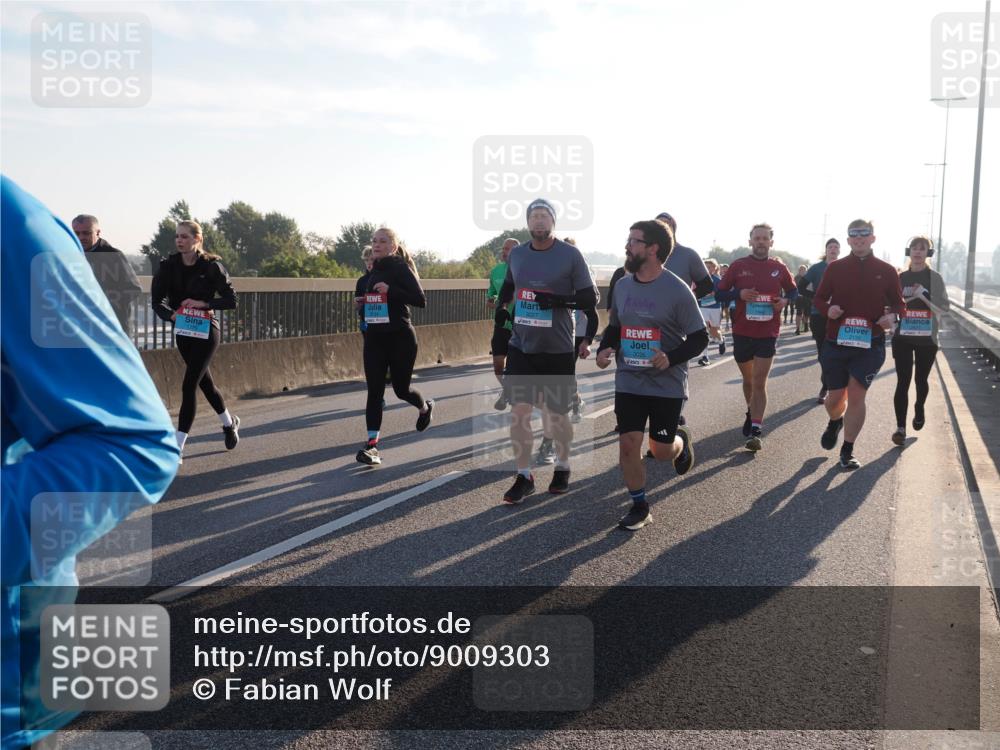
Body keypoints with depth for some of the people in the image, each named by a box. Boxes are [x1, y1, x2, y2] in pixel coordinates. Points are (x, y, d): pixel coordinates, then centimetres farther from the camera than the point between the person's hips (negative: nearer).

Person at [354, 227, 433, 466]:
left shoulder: (401, 268, -9)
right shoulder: (374, 271, 12)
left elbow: (421, 300, -18)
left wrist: (390, 290, -27)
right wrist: (362, 302, 4)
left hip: (400, 338, -6)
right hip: (374, 338, 6)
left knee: (401, 388, 8)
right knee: (374, 390, -3)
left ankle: (425, 407, 42)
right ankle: (372, 444, -4)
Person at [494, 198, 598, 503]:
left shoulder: (570, 255, -8)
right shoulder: (517, 254, 6)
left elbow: (591, 298, -8)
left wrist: (559, 300, -22)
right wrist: (500, 305, 7)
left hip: (557, 349, -3)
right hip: (521, 346, 3)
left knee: (557, 414, 10)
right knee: (519, 411, -3)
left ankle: (562, 468, 33)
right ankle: (524, 476, 10)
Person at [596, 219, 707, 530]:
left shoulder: (677, 290, -13)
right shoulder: (623, 285, 3)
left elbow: (699, 338, -9)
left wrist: (672, 357, -25)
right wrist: (604, 349, -4)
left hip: (667, 384, -4)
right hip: (628, 382, 4)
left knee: (661, 451, 5)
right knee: (628, 444, -2)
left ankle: (681, 440, 42)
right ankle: (639, 506, 16)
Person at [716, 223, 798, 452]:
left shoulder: (779, 268, 2)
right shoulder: (738, 266, 0)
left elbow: (793, 291, 16)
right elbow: (719, 293, 2)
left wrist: (785, 300, -7)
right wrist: (739, 294, -16)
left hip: (767, 334, -1)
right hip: (741, 332, 1)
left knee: (759, 382, -8)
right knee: (748, 380, 17)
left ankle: (756, 431, -12)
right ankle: (752, 413, 41)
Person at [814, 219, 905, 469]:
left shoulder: (886, 271, 2)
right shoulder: (835, 268, 2)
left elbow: (898, 302, 11)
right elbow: (818, 298, 10)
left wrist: (892, 315, -12)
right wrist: (828, 309, -13)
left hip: (869, 345, -1)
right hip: (836, 343, 1)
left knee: (856, 395, -4)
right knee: (835, 397, 8)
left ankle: (848, 450, 11)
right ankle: (835, 422, 45)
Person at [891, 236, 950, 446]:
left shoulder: (935, 278, -1)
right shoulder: (900, 278, 3)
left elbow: (944, 308, -5)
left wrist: (923, 295, -17)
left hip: (926, 338, 0)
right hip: (903, 338, 0)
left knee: (921, 379, 12)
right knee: (903, 382, -5)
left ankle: (919, 409, 43)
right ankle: (900, 427, -2)